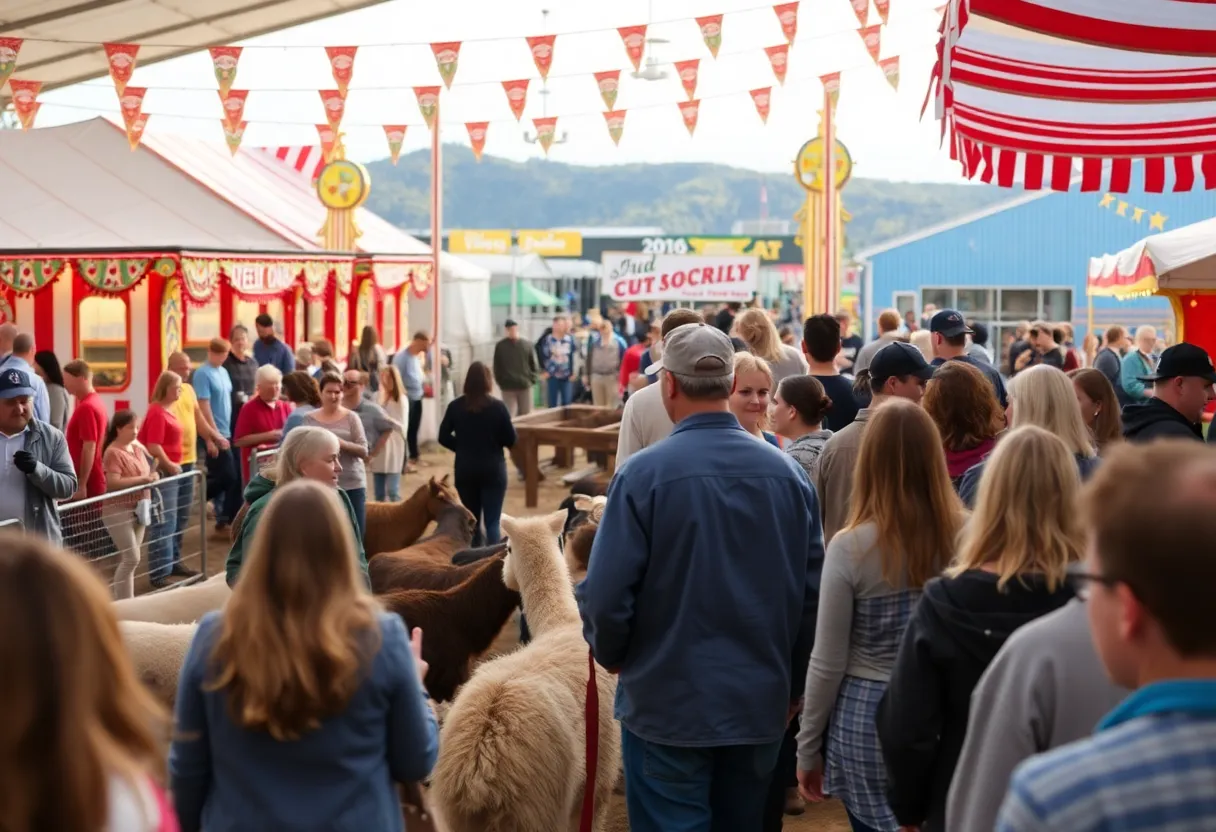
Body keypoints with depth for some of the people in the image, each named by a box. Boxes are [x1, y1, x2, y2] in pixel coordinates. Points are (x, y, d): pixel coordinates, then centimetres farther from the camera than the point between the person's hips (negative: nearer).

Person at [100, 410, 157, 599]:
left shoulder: (138, 448, 10)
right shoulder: (113, 452, -15)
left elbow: (148, 470, 24)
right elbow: (113, 483, -25)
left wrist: (153, 476, 2)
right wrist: (142, 479, -26)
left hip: (138, 509, 8)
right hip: (119, 511, -8)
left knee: (129, 559, 13)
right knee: (131, 558, -10)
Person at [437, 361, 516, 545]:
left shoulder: (455, 406, -4)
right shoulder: (497, 406, -10)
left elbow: (443, 437, 0)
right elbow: (511, 440, -6)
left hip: (465, 470, 3)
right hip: (493, 469, -2)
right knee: (492, 522, -1)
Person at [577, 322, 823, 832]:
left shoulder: (644, 473, -15)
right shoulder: (787, 474, -3)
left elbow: (606, 594, -17)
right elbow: (813, 592, 2)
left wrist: (612, 655, 5)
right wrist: (793, 685, 16)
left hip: (667, 705, -4)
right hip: (761, 706, 4)